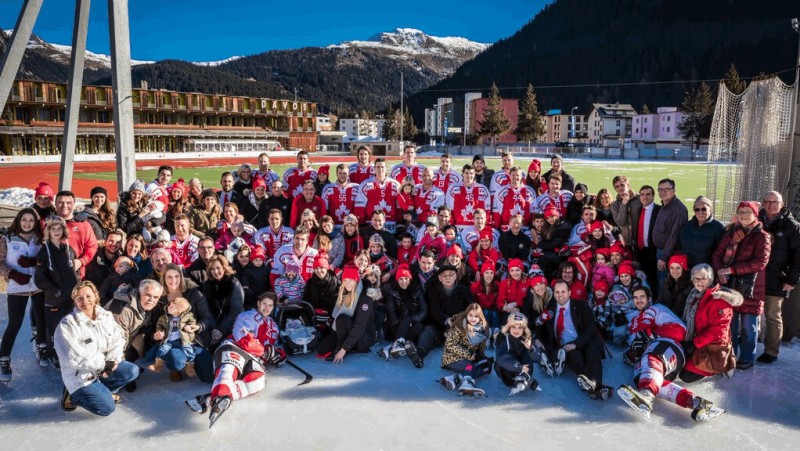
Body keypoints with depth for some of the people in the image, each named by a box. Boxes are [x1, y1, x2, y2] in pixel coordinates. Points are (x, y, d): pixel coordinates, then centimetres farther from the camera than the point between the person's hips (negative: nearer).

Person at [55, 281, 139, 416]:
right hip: (80, 375, -6)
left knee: (132, 371, -10)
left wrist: (111, 361, -18)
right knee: (107, 408, -16)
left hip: (104, 366, 7)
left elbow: (117, 340, 0)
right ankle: (73, 396, 7)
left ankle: (101, 391, 7)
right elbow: (74, 357, -23)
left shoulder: (106, 316, 1)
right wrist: (103, 363, -19)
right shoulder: (67, 324, -18)